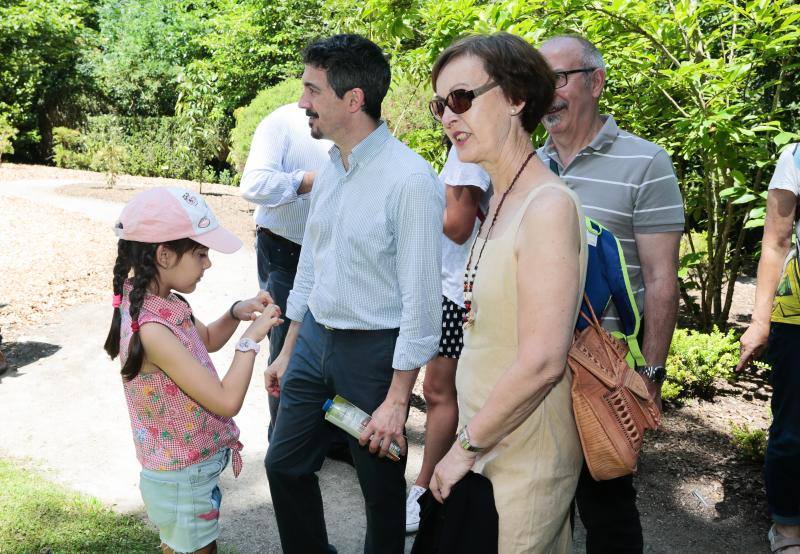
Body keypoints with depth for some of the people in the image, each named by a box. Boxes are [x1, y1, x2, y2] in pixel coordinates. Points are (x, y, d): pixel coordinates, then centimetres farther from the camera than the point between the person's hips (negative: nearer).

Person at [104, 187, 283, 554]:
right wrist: (252, 337, -19)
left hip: (190, 467, 9)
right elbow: (227, 402, -29)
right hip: (183, 480, -9)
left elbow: (208, 341, 17)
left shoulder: (161, 304, -4)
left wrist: (236, 313, -2)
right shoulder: (152, 329, -32)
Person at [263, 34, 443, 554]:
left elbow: (422, 298, -20)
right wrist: (288, 352, 18)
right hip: (314, 339, 8)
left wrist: (397, 400, -18)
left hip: (374, 352, -7)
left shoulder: (410, 179, -20)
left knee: (381, 486, 10)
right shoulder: (331, 170, 5)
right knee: (285, 464, 17)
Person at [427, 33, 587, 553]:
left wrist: (467, 448, -15)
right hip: (488, 436, 8)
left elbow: (542, 361, -25)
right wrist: (471, 441, 12)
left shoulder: (549, 206, -21)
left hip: (526, 460, -8)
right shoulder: (501, 200, 6)